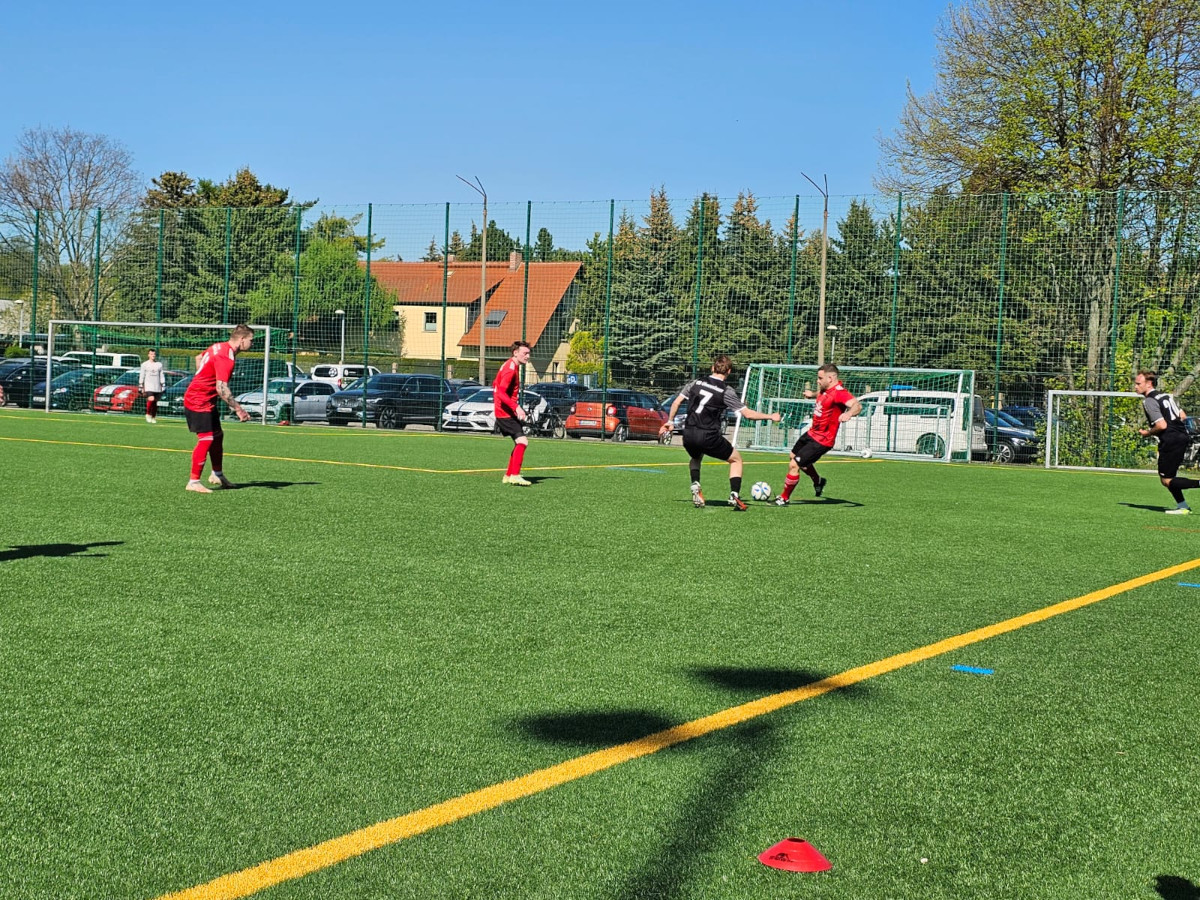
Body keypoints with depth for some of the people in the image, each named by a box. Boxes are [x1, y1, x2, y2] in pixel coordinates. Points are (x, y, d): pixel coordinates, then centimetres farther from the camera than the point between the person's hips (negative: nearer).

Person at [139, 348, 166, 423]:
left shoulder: (159, 364, 11)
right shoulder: (144, 364, 5)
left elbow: (161, 376, 12)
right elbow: (141, 376, 6)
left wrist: (163, 386, 6)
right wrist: (141, 387, 2)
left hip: (157, 387, 3)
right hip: (148, 386, -3)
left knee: (155, 403, 5)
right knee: (151, 399, -23)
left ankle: (154, 417, 16)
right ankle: (148, 414, -4)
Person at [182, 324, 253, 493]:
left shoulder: (220, 347, 6)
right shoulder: (226, 357, -24)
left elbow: (198, 358, 24)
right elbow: (221, 388, -31)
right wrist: (238, 409, -30)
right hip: (199, 402, -10)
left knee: (217, 435, 18)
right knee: (206, 440, -12)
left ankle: (217, 475, 31)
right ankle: (194, 482, -10)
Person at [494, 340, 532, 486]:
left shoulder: (513, 366, 15)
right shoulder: (510, 369, -17)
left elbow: (495, 385, 26)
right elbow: (501, 393, -26)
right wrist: (516, 407, -35)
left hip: (507, 412, 11)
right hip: (506, 413, -11)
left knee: (520, 443, 15)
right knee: (522, 441, -20)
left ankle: (508, 476, 19)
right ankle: (514, 475, -23)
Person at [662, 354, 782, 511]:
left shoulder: (697, 382, 10)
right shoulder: (726, 391, -2)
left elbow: (676, 402, 12)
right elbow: (748, 413, -2)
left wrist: (670, 422, 25)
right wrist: (770, 417, 10)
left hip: (688, 434, 4)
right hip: (709, 436, -4)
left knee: (695, 458, 37)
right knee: (736, 459, 18)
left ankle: (695, 485, 10)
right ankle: (735, 495, 2)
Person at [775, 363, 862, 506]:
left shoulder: (839, 392, -26)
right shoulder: (825, 390, 1)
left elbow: (857, 405, -43)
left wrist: (848, 414, -62)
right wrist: (813, 394, 40)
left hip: (821, 441, -10)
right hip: (811, 433, 10)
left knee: (793, 465, -12)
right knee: (794, 457, 30)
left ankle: (784, 498, 9)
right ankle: (818, 482, 52)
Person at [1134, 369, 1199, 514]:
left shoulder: (1149, 401, -12)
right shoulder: (1166, 395, 15)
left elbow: (1162, 425, -19)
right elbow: (1183, 416, 16)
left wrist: (1147, 433, -3)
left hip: (1170, 441, -9)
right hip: (1182, 437, 9)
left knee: (1166, 481, -4)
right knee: (1168, 477, 18)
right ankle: (1183, 507, 18)